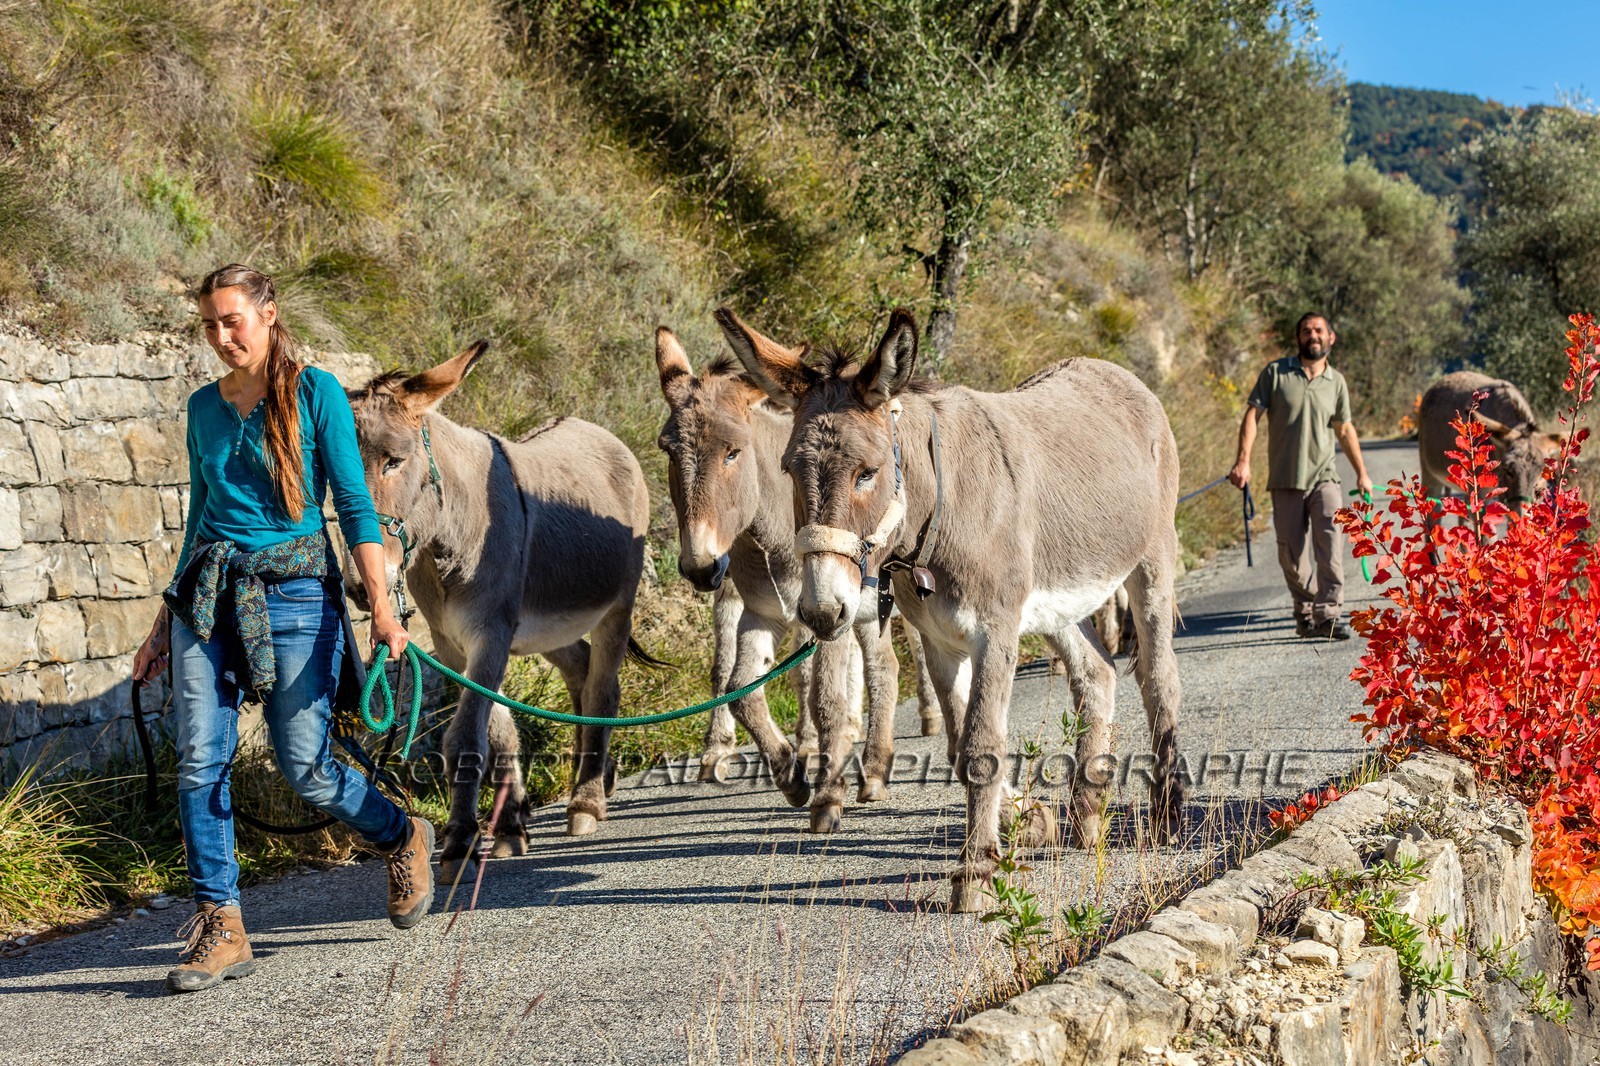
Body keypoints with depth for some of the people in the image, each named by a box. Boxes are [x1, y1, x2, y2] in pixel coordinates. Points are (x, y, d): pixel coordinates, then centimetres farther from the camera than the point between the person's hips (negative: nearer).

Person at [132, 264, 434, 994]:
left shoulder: (315, 393, -2)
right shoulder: (205, 407, 12)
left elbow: (356, 506, -5)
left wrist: (381, 605, -15)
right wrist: (165, 623, 19)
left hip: (293, 591, -4)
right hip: (206, 597, 4)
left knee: (305, 768, -4)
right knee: (200, 763, -7)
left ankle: (402, 839, 25)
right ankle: (221, 929, -1)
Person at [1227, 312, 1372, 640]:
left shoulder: (1336, 382, 8)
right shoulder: (1275, 373, 1)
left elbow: (1345, 431, 19)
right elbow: (1252, 415, -2)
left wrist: (1362, 473, 23)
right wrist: (1243, 460, -13)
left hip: (1323, 476, 0)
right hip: (1285, 480, 0)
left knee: (1330, 540, -19)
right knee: (1292, 556, 4)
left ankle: (1328, 615, -21)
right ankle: (1305, 611, 24)